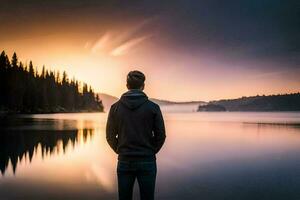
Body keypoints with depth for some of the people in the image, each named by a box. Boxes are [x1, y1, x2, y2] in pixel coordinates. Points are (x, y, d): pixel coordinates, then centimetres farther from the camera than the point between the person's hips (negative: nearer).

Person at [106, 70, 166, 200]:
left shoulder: (115, 107, -2)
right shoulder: (153, 107, -6)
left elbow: (110, 136, 2)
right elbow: (161, 135, -3)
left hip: (124, 161, 2)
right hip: (147, 161, -1)